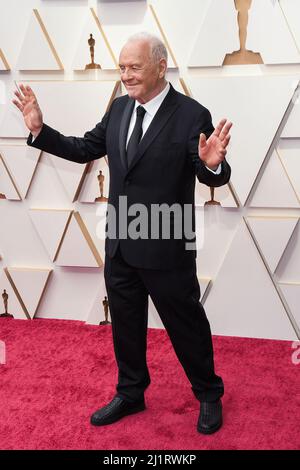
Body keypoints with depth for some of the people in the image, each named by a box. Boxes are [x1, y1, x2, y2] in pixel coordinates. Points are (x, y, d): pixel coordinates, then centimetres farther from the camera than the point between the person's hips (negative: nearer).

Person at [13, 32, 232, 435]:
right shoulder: (119, 108, 4)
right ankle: (130, 394, 41)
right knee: (125, 324, 20)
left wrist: (212, 163, -37)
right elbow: (85, 149, 11)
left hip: (166, 248, -6)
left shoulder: (192, 115, -14)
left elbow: (213, 178, -14)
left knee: (186, 325, 11)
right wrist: (40, 130, 2)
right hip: (120, 245, 6)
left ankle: (209, 396, 34)